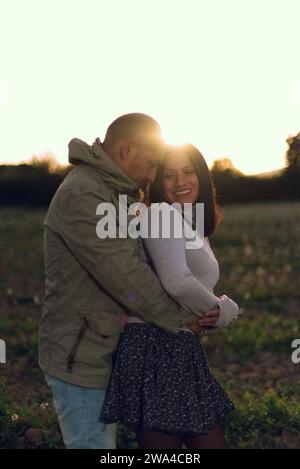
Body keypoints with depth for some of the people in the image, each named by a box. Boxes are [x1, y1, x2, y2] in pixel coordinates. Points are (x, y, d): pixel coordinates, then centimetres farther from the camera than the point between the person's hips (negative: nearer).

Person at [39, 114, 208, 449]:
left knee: (103, 438, 18)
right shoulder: (81, 195, -21)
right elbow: (125, 277, -24)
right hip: (79, 359, -10)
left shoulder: (115, 194, 13)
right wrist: (180, 318, -10)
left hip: (102, 353, 10)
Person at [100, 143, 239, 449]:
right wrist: (220, 310, -5)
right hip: (156, 349, -9)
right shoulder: (159, 214, -9)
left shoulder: (195, 230, 21)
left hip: (181, 352, 10)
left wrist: (224, 311, -6)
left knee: (211, 443, 14)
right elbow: (178, 283, -24)